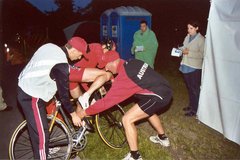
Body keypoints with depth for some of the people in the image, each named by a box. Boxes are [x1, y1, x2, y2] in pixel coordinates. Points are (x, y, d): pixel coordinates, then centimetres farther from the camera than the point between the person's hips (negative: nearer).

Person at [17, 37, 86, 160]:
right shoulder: (61, 65, -24)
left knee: (39, 130, 24)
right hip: (32, 96, -10)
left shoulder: (50, 47, 1)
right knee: (41, 135, -1)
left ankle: (43, 150, 43)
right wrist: (73, 114, -6)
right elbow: (63, 94, -17)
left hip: (25, 88, 10)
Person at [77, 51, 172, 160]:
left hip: (158, 96, -9)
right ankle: (163, 138, 51)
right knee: (148, 111, 35)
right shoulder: (133, 62, 6)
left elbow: (106, 101, -14)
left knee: (127, 120, -5)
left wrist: (85, 112, -4)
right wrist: (114, 82, 26)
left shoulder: (123, 77, -17)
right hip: (166, 90, 10)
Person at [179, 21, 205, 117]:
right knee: (189, 87, 16)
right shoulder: (187, 37, 9)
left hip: (195, 67, -7)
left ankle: (195, 109, 9)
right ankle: (191, 105, 31)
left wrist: (189, 52, -20)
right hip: (186, 66, 7)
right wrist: (180, 50, -3)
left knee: (195, 88, -1)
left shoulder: (201, 39, -9)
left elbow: (202, 54, -14)